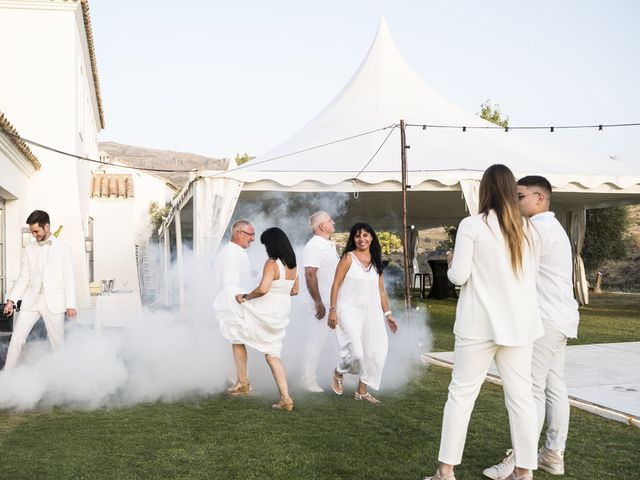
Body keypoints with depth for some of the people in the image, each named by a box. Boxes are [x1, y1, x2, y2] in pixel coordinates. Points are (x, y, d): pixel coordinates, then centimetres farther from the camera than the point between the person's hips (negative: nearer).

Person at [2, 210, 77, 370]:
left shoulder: (63, 249, 2)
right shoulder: (29, 249, 11)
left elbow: (69, 278, -1)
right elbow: (24, 278, 12)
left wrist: (70, 304, -7)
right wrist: (11, 300, 2)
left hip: (53, 302, -3)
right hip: (31, 301, 3)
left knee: (57, 343, 1)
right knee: (16, 339, -2)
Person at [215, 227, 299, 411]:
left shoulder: (272, 263, -19)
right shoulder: (293, 265, 6)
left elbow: (263, 289, -31)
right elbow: (294, 291, 17)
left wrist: (246, 297, -16)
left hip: (266, 313, -7)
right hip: (281, 316, 7)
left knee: (237, 337, 19)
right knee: (272, 356, 14)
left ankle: (243, 382, 20)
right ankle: (285, 398, 5)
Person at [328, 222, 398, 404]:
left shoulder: (376, 262, 11)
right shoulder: (348, 258, -5)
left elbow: (381, 290, 15)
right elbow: (336, 285, -7)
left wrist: (388, 314, 12)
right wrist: (332, 310, -12)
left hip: (371, 313, 6)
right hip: (349, 312, -6)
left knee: (375, 352, 3)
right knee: (356, 352, -14)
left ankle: (362, 391, 18)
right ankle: (338, 373, 19)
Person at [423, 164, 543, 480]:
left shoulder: (472, 225, -8)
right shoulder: (528, 229, 6)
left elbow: (458, 276, -10)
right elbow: (531, 275, 14)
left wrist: (451, 263, 11)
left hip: (480, 324, -4)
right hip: (519, 324, 4)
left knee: (461, 393, 5)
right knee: (521, 395, 7)